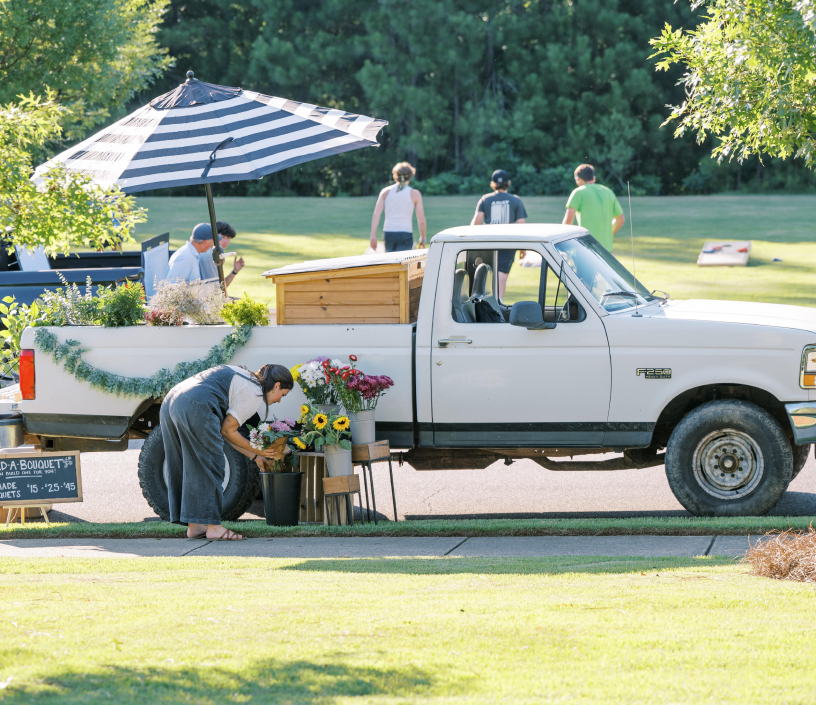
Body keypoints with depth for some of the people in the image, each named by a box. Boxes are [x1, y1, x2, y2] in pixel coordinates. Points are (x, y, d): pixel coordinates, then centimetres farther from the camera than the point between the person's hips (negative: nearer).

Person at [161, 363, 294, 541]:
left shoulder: (242, 377, 29)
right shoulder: (253, 394, 1)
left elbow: (225, 430, 30)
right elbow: (227, 431, 3)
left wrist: (256, 457, 34)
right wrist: (257, 451, 15)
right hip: (194, 409, -10)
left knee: (189, 468, 15)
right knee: (209, 468, 0)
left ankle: (194, 526, 19)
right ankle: (213, 527, 2)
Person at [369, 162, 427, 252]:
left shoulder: (386, 192, 7)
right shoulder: (415, 194, 2)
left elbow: (376, 215, -2)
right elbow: (421, 221, 0)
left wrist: (373, 236, -3)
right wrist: (422, 238, 15)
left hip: (388, 234, 3)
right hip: (405, 234, -3)